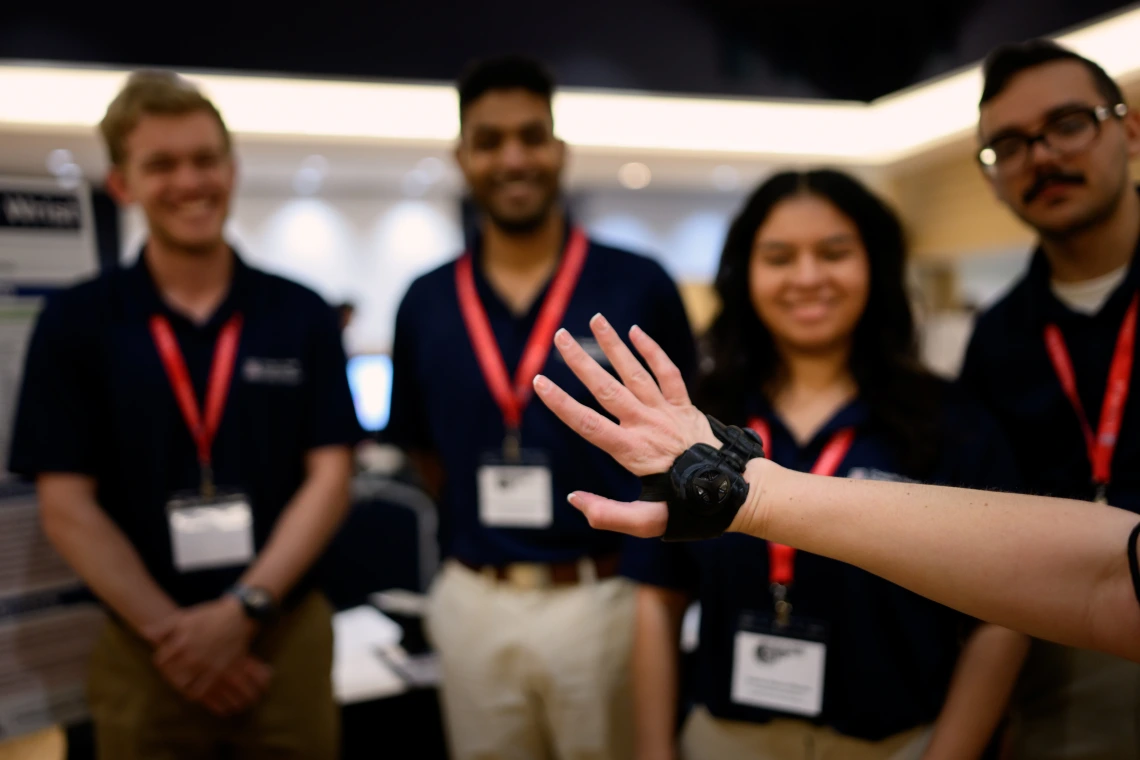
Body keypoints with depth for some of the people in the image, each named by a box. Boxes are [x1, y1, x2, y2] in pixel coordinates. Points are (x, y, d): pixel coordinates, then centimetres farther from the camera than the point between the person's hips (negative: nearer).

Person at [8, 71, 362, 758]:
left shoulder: (301, 315, 0)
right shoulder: (75, 323, -1)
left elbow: (330, 478, -4)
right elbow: (67, 506, -4)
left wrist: (242, 610, -12)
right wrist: (170, 631, -11)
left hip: (287, 636, 1)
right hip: (145, 651, 0)